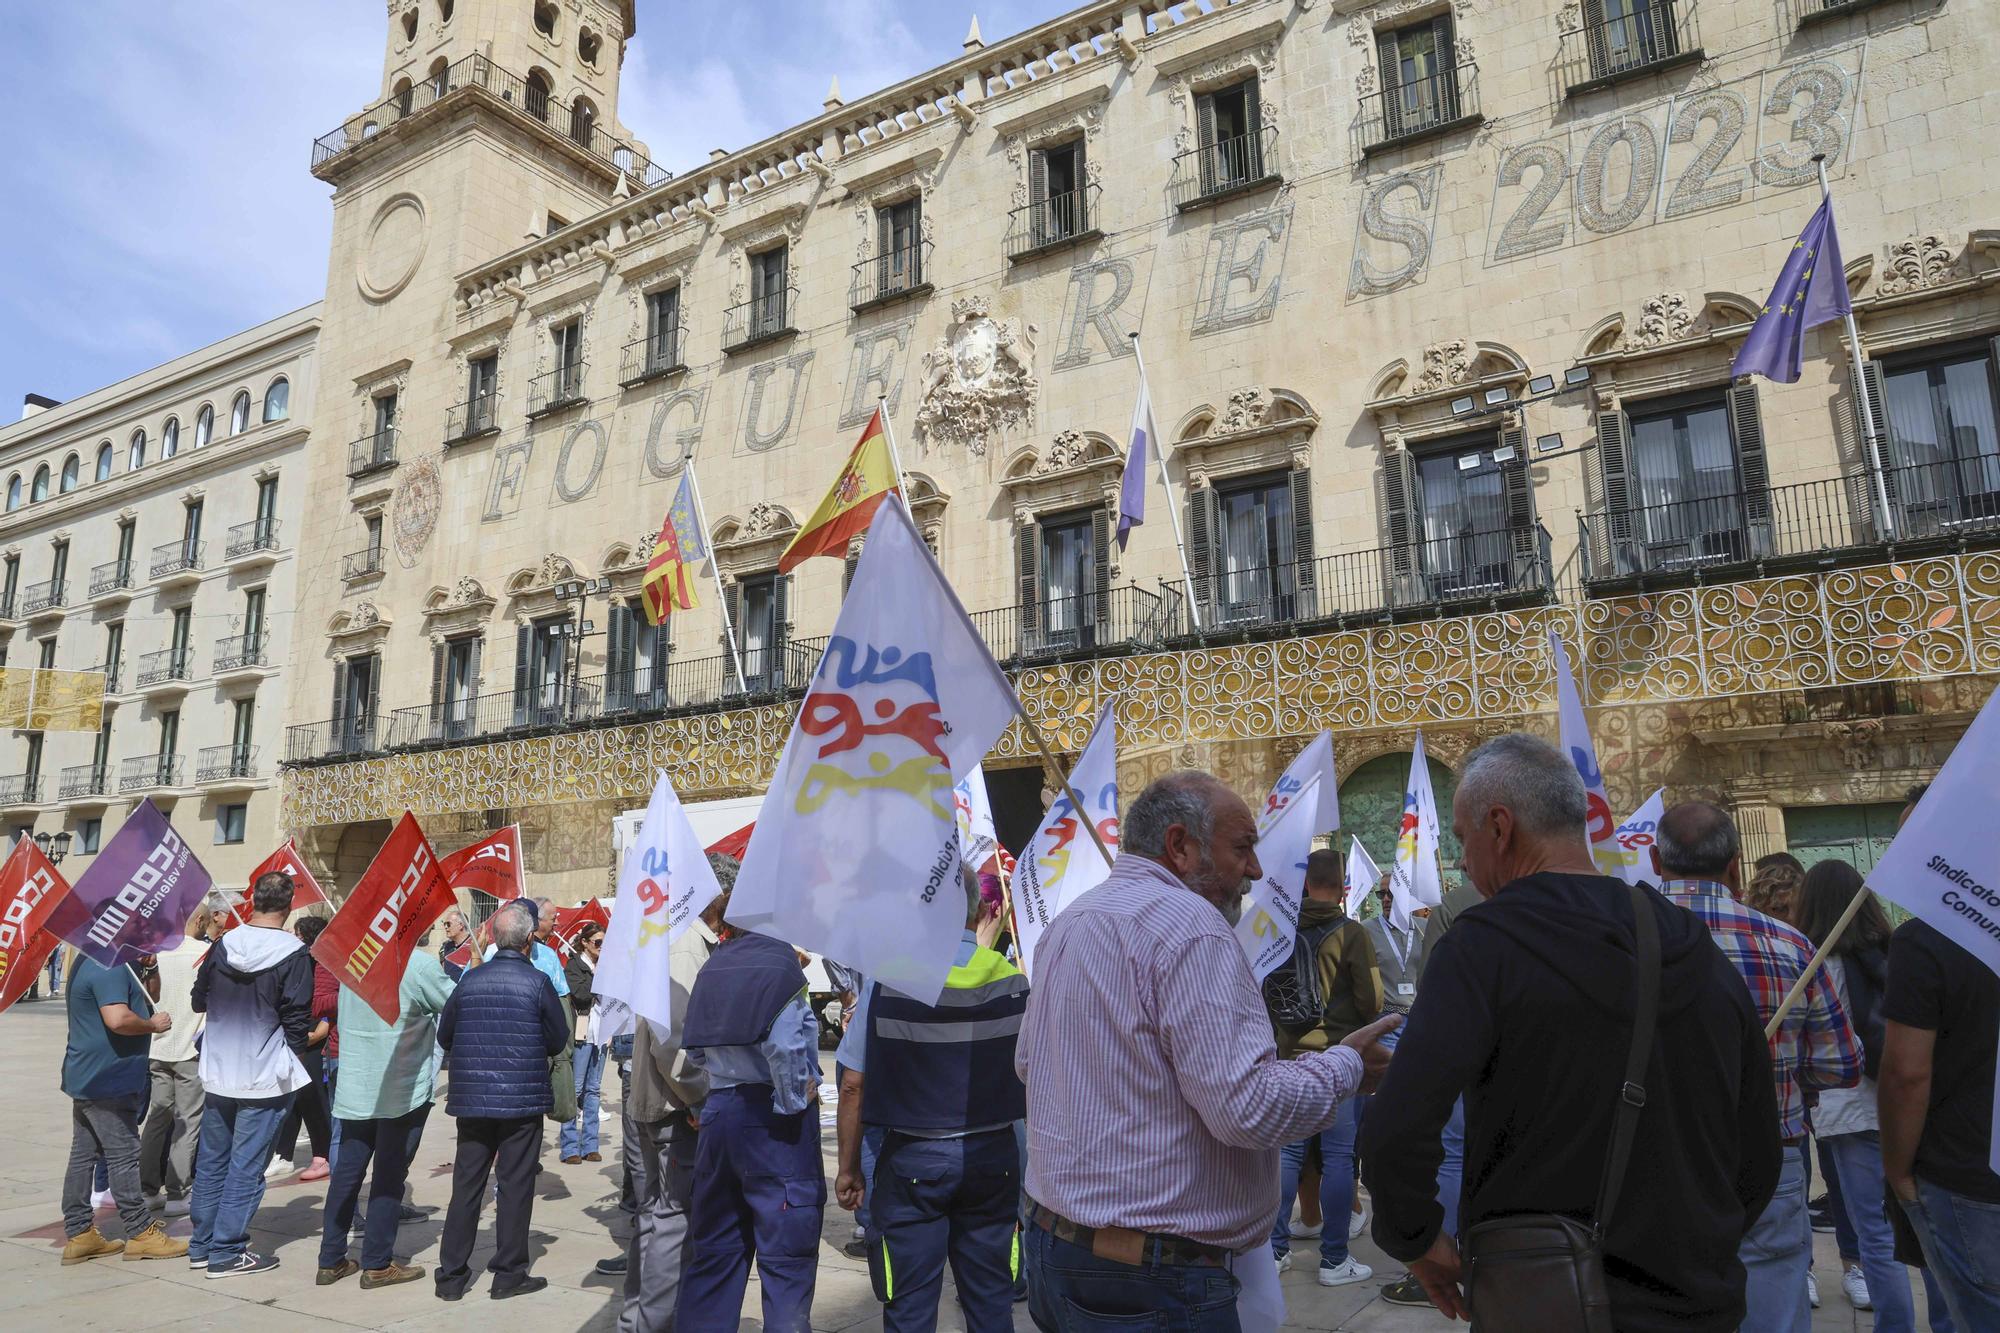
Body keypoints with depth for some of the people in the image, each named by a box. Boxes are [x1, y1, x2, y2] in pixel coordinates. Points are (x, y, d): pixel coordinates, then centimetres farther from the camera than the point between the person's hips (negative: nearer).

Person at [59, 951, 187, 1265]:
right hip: (107, 1081, -10)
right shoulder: (110, 967, -21)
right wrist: (153, 1025, -13)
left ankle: (78, 1233, 20)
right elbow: (118, 1019, -29)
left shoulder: (89, 961, 13)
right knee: (123, 1157, -3)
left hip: (86, 1079, 10)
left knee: (84, 1154, 13)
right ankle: (140, 1233, 5)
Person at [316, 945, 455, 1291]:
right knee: (389, 1176, 3)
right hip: (403, 1090, -6)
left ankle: (331, 1260, 21)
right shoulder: (420, 965, -19)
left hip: (354, 1087, 6)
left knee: (347, 1170, 13)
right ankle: (377, 1265, 10)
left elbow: (342, 1019, 16)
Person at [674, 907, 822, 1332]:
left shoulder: (713, 968, 8)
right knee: (787, 1257, 2)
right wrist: (796, 1098, -13)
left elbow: (695, 1048, 11)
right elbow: (784, 1043, -25)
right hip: (772, 1121, -6)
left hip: (718, 1110, 7)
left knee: (713, 1251, 18)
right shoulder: (779, 964, -13)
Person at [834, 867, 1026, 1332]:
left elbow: (853, 1086, -5)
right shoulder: (1013, 983, -5)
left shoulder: (887, 982, -10)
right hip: (992, 1157, 2)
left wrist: (849, 1168, 4)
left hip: (911, 1159, -2)